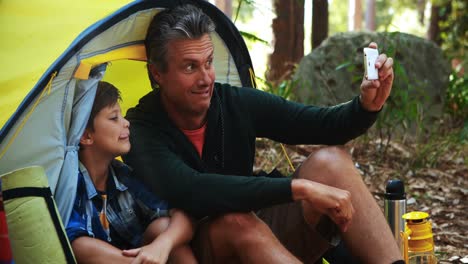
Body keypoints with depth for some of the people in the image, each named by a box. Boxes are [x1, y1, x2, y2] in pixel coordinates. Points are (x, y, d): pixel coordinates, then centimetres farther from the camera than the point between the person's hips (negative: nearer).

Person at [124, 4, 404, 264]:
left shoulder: (238, 103, -3)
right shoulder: (141, 133, -18)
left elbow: (324, 126, 1)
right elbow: (192, 192, -37)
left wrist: (367, 105, -22)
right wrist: (299, 187, -40)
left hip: (263, 236, 5)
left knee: (330, 162, -16)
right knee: (236, 221, -39)